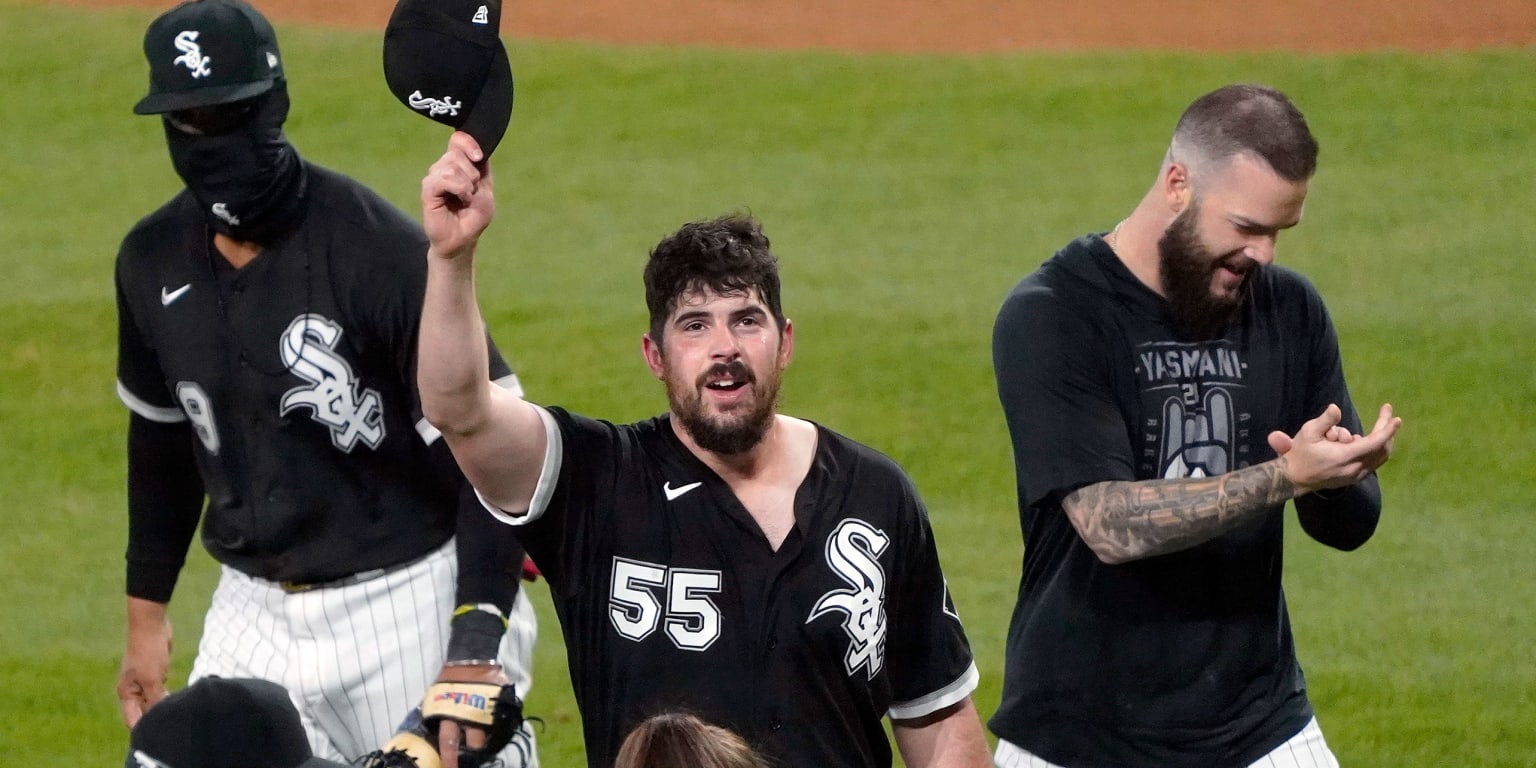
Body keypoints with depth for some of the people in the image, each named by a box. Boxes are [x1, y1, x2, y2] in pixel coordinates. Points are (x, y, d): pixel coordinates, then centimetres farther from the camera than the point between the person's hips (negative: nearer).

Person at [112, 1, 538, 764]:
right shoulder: (153, 259, 1)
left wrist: (477, 644, -27)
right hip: (255, 612, 6)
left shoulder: (383, 252, -19)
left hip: (408, 604, -6)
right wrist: (145, 612, 19)